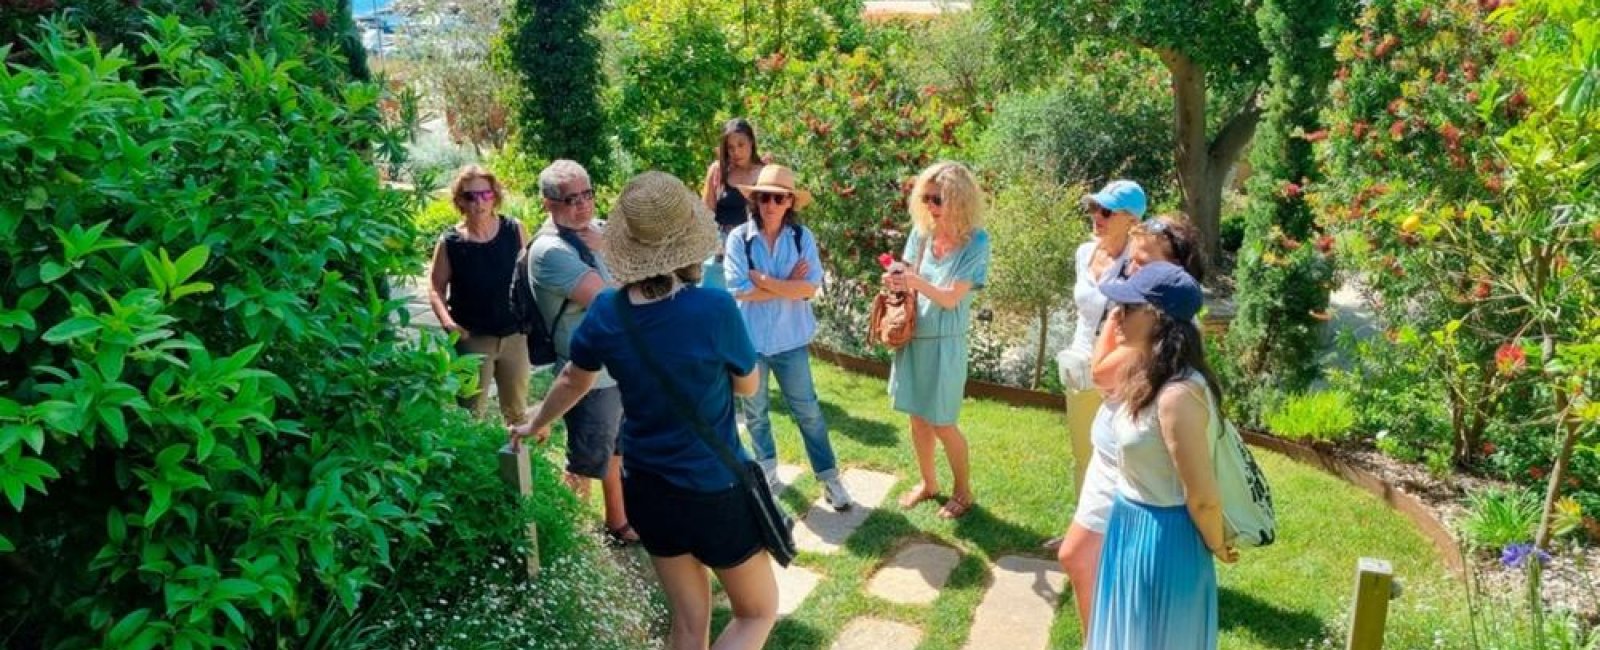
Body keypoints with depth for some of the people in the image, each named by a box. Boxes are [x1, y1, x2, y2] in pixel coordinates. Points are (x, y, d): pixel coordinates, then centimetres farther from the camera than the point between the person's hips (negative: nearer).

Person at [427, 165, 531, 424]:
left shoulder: (514, 230, -5)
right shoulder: (450, 242, -9)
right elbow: (436, 288, -2)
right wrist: (447, 321, -18)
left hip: (514, 335, 2)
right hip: (472, 339, -2)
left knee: (517, 410, 18)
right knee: (472, 411, 8)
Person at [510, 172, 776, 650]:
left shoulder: (605, 312, -9)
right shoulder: (714, 308, -24)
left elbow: (573, 381, 11)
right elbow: (747, 385, -6)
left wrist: (537, 425, 30)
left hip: (647, 490, 5)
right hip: (716, 494, -5)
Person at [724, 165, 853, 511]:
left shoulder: (802, 237, -7)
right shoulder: (739, 238, -11)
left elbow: (810, 288, -16)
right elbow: (738, 290, -18)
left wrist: (763, 280, -19)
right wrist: (788, 285, -15)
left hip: (791, 339, 0)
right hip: (749, 339, 0)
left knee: (807, 410, 9)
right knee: (755, 412, 18)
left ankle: (829, 478, 21)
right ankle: (767, 472, 39)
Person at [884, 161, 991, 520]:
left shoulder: (975, 241, -15)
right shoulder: (922, 231, -1)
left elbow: (952, 298, -19)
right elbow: (908, 279, 5)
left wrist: (914, 281, -35)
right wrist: (896, 280, -19)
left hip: (944, 341, -5)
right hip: (913, 336, 5)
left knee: (942, 423, 5)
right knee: (918, 417, 15)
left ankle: (963, 491, 26)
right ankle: (928, 483, 35)